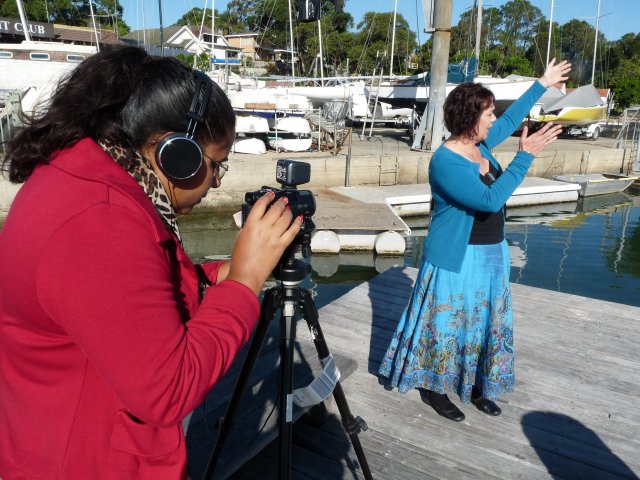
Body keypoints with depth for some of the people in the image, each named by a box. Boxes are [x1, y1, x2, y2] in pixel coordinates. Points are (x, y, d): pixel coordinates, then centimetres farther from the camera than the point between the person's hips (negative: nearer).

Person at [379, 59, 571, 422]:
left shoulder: (480, 144, 2)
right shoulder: (446, 162, -23)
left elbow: (511, 119, 21)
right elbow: (491, 200, -30)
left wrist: (543, 84, 28)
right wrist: (525, 156, -25)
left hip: (491, 254, 9)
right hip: (457, 259, -9)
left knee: (484, 322, 17)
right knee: (448, 323, 7)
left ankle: (475, 386, 34)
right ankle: (433, 387, 27)